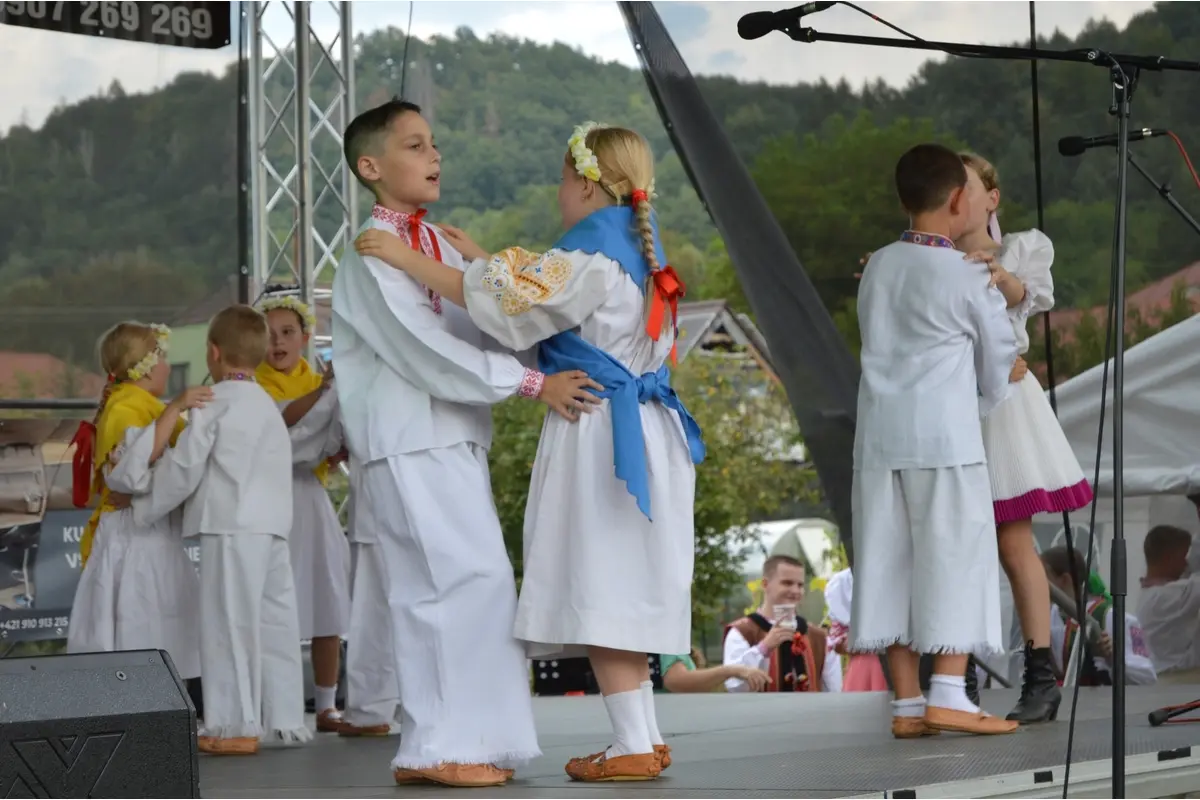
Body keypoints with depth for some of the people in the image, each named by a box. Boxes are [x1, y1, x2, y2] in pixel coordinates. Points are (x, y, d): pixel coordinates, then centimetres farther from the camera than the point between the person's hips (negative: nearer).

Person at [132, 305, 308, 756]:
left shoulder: (214, 404, -4)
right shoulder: (268, 405, 21)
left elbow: (184, 469, -5)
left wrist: (143, 510, 5)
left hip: (232, 528, -8)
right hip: (274, 525, 8)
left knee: (230, 625, -6)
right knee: (274, 623, 9)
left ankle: (235, 724, -7)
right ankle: (285, 720, 12)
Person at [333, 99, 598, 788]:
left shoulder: (439, 247, 16)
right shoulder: (372, 256, -11)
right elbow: (426, 354, -19)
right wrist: (532, 383, -20)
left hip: (455, 443, 9)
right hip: (410, 446, -9)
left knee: (436, 594, 9)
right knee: (475, 580, -15)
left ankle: (432, 748, 12)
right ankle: (450, 743, -12)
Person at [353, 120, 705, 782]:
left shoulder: (591, 255, -14)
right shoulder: (636, 250, 14)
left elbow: (503, 301, -15)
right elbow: (540, 291, 20)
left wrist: (405, 257, -9)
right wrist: (483, 258, 24)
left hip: (599, 435, -9)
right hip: (643, 432, 9)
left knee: (599, 590, -5)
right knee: (619, 592, 14)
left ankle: (634, 746, -4)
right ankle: (643, 736, 17)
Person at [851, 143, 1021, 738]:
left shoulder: (877, 267, 7)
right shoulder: (967, 277, -6)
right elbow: (1000, 354, 5)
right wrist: (986, 399, 27)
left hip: (880, 436, 5)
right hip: (945, 435, -5)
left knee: (890, 565, 6)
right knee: (956, 560, 0)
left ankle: (907, 704, 8)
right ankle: (948, 696, -6)